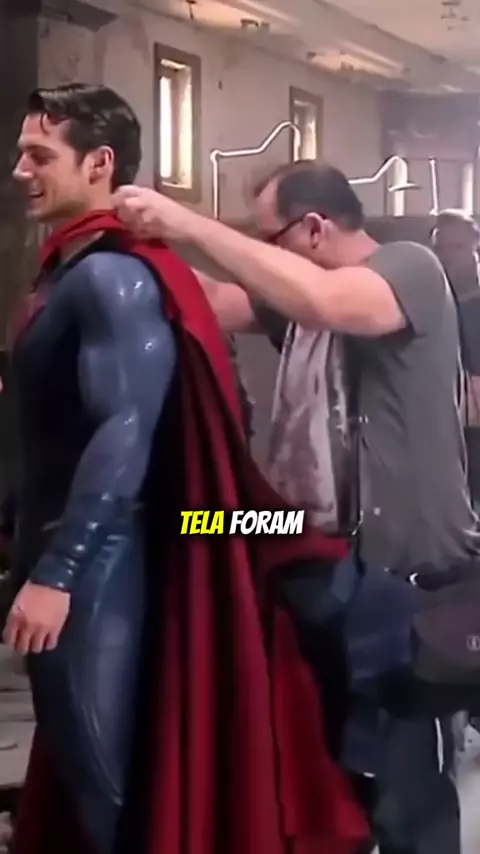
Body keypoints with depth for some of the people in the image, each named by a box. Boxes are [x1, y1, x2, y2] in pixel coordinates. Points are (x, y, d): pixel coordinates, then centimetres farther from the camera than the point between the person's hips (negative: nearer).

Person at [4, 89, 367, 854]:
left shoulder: (114, 276, -16)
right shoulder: (68, 273, 14)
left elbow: (126, 432, -25)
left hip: (92, 565, -9)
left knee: (106, 770, -1)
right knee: (73, 761, 18)